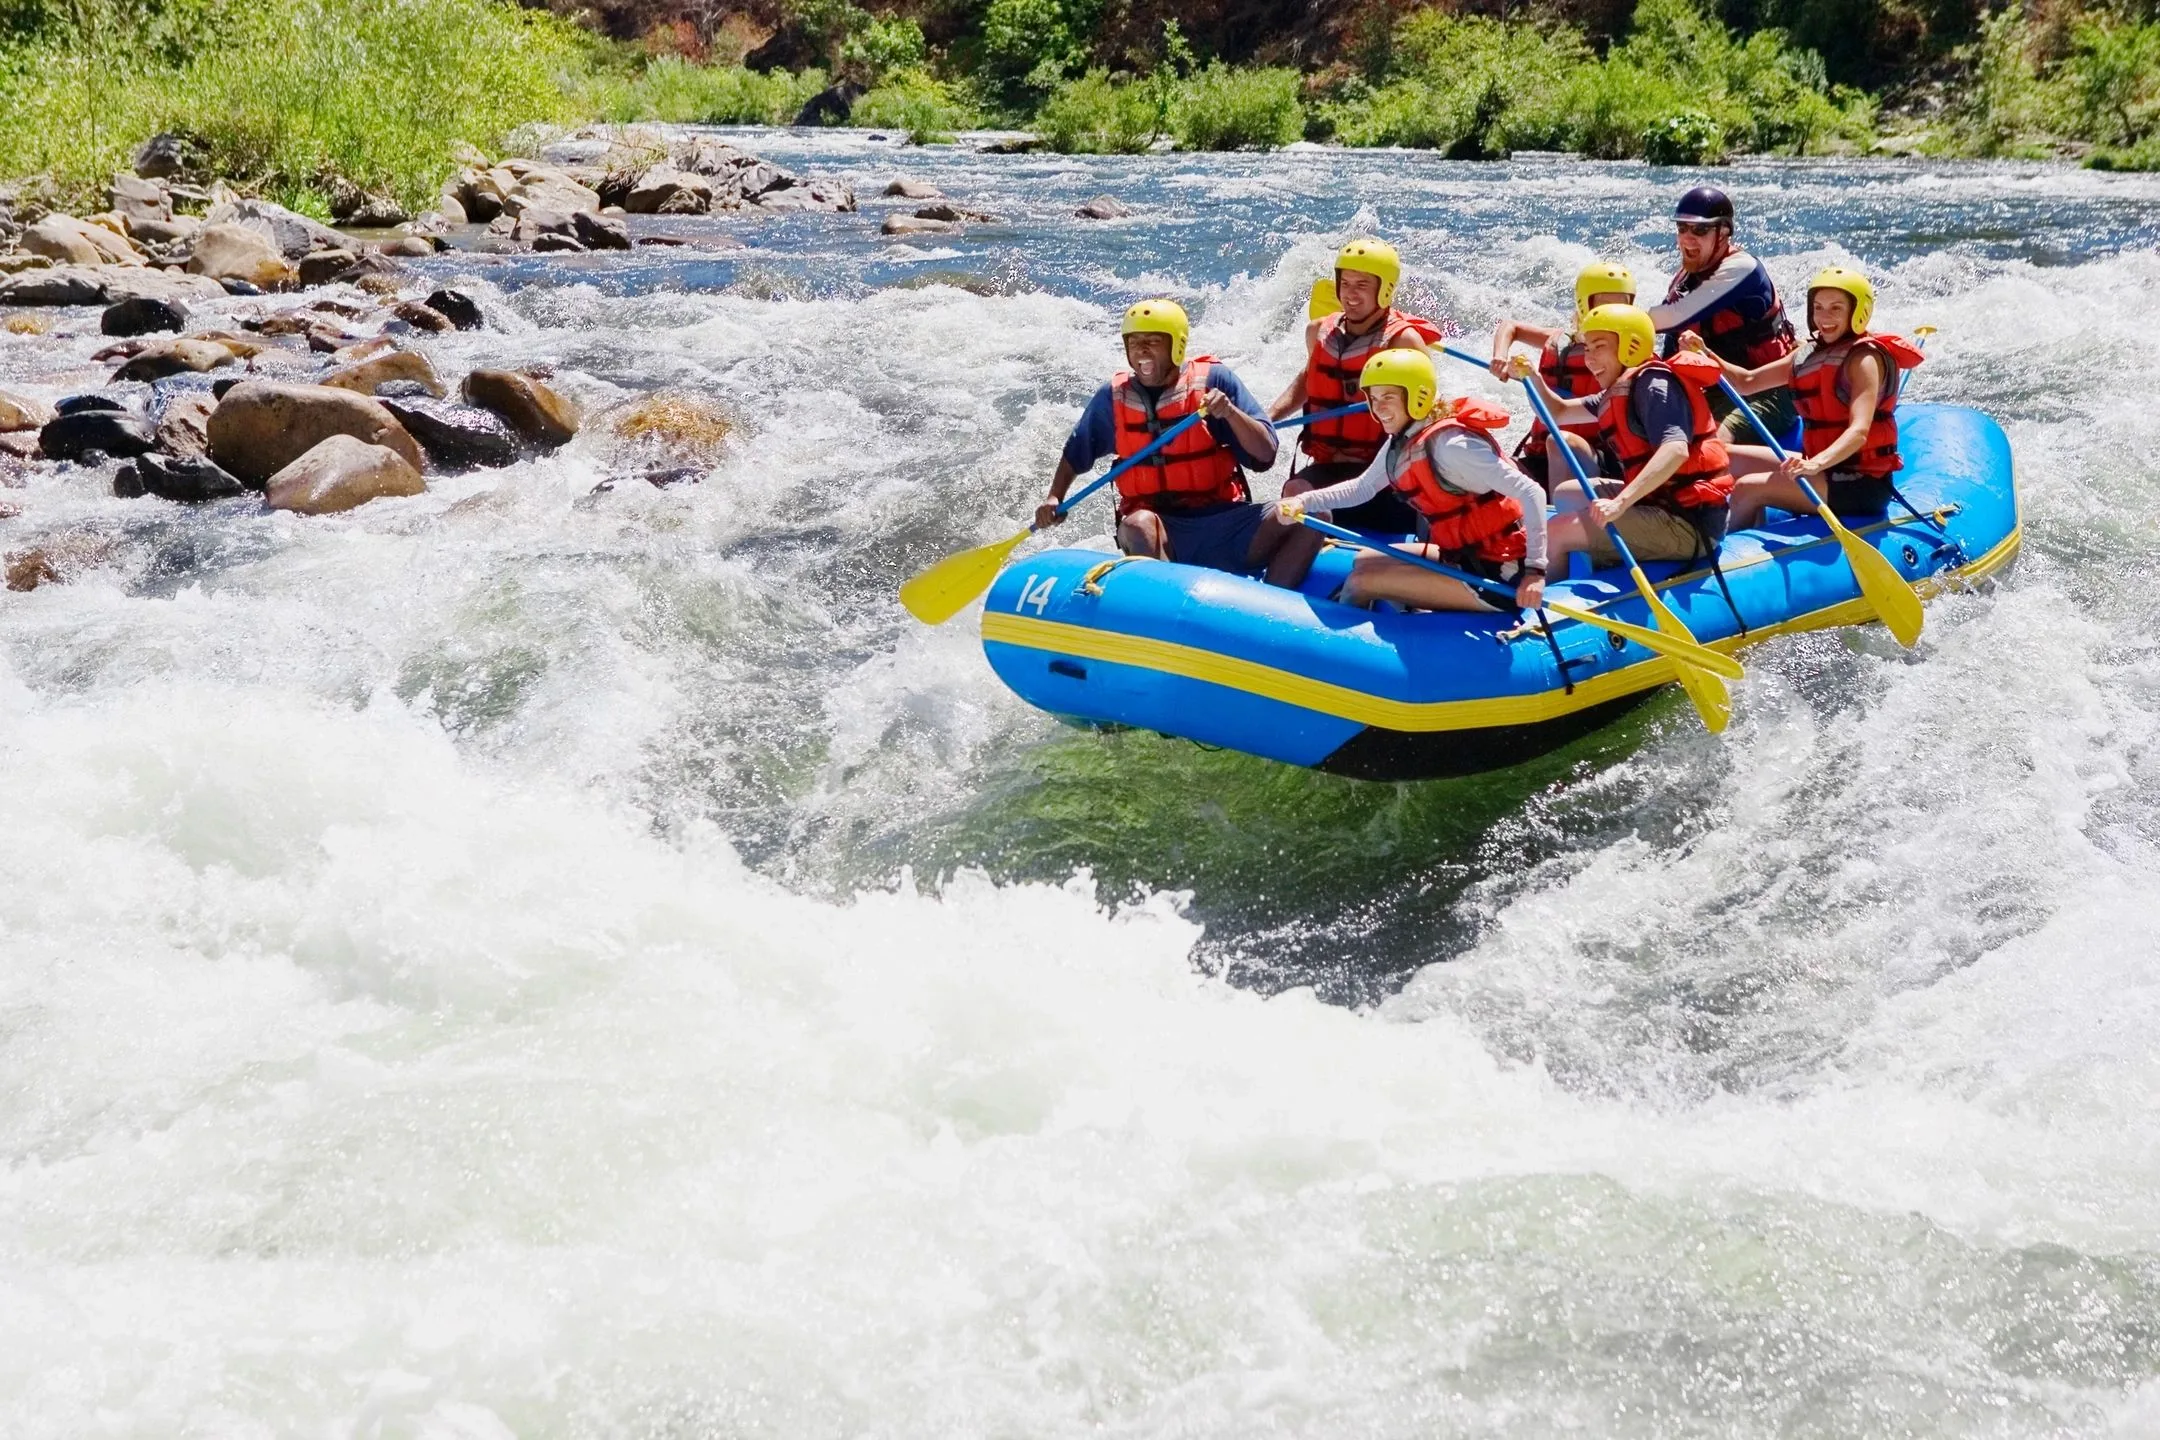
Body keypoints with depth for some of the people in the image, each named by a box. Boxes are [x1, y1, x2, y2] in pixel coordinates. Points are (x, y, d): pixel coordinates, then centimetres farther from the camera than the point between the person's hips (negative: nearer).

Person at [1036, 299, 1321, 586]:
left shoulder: (1214, 380, 0)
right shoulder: (1113, 397, 6)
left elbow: (1265, 455, -4)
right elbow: (1074, 454, 24)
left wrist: (1230, 412, -20)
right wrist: (1054, 498, 9)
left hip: (1222, 521, 1)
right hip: (1159, 530, -1)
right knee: (1138, 525, -37)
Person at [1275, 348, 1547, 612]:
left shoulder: (1449, 444, -23)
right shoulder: (1401, 442, 5)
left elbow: (1531, 493, -26)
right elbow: (1362, 488, 20)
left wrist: (1535, 569, -31)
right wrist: (1304, 501, 5)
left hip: (1495, 574, -10)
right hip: (1462, 558, 10)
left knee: (1363, 580, -11)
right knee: (1364, 561, 20)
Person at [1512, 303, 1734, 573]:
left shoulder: (1654, 384, -13)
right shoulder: (1621, 391, 16)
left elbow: (1676, 450, -30)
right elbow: (1558, 413, 25)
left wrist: (1621, 502, -38)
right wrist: (1532, 377, 5)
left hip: (1688, 523, -11)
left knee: (1558, 532, -22)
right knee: (1568, 495, 30)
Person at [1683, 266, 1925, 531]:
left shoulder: (1863, 359, -14)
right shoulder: (1810, 356, 12)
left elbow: (1859, 431, -29)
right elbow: (1747, 382, 15)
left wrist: (1817, 464, -46)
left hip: (1861, 485, -9)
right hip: (1823, 468, 9)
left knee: (1747, 489, -20)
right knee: (1732, 459, 12)